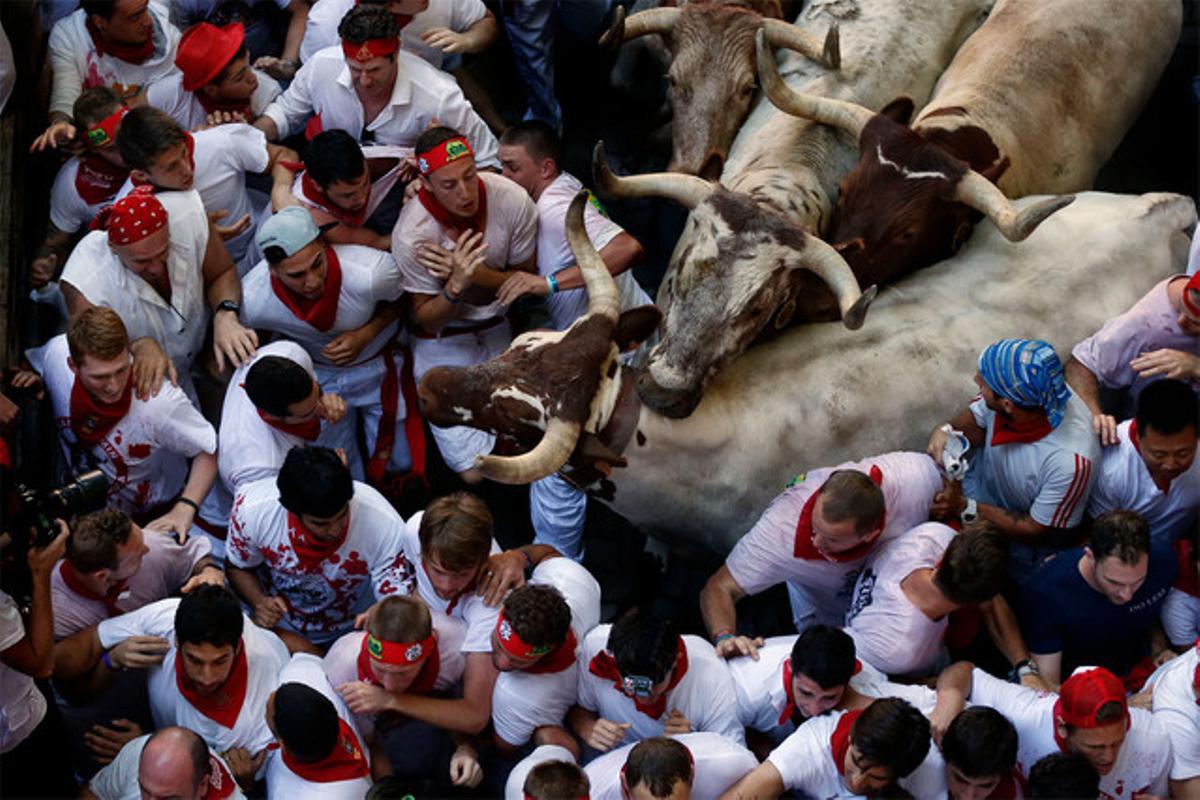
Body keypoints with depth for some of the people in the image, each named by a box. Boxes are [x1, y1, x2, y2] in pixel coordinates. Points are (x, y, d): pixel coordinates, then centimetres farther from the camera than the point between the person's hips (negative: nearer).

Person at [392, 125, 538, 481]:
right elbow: (426, 320, -15)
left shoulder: (512, 199, -23)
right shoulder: (411, 234, -28)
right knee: (475, 471, -6)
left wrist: (475, 274, -27)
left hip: (502, 328, 3)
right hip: (445, 340, -3)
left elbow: (526, 279, -7)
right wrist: (455, 286, -37)